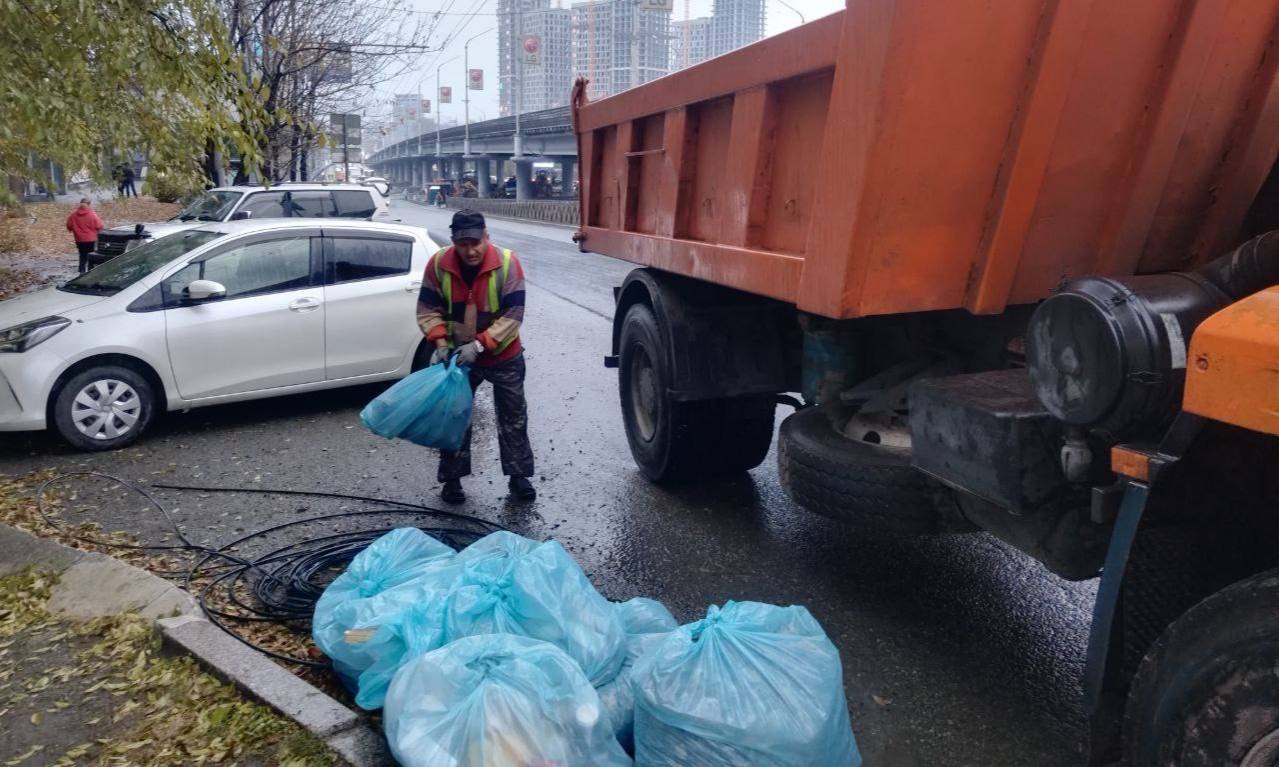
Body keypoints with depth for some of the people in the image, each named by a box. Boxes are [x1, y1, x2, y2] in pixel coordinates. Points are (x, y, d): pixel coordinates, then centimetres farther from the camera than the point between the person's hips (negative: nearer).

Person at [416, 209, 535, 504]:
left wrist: (479, 344, -27)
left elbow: (513, 314, -21)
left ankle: (519, 476, 21)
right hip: (457, 355, 2)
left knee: (513, 416, 7)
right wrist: (440, 343, -22)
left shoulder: (507, 263, -20)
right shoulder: (438, 264, -13)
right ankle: (452, 478, 23)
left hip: (503, 356, -1)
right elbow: (427, 310, -7)